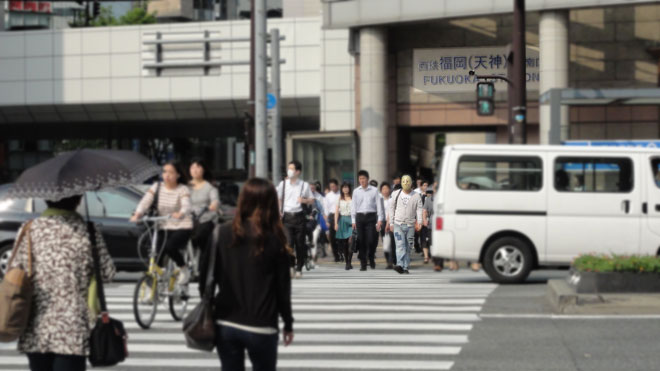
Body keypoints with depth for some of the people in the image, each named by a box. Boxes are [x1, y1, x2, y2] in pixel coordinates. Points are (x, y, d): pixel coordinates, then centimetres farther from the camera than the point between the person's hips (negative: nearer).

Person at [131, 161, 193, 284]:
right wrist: (137, 214, -29)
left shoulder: (183, 189, -6)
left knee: (169, 246, -31)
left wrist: (180, 214, -48)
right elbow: (145, 202, -8)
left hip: (182, 228, -4)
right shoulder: (157, 187, 4)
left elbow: (186, 206, -24)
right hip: (164, 228, 4)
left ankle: (183, 268, -4)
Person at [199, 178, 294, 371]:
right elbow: (283, 287, -3)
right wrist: (288, 324, 8)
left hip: (225, 325, 2)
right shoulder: (274, 239, -7)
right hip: (261, 327, -2)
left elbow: (206, 278, -1)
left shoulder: (222, 233, -3)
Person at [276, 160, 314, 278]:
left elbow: (312, 200, 11)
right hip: (286, 216, 0)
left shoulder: (304, 185, 5)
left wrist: (305, 200, -10)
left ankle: (299, 269, 16)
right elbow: (278, 199, 17)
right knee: (288, 242, -15)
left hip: (299, 216, 0)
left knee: (300, 244, 4)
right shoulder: (283, 184, 8)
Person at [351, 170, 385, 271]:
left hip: (371, 217, -2)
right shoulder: (356, 191, 10)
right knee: (361, 241, 1)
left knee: (371, 240, -10)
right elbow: (353, 206, 13)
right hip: (360, 217, 2)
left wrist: (380, 220, -3)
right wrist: (353, 221, 8)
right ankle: (363, 263, 7)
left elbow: (379, 205, 2)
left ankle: (371, 258, 16)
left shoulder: (374, 190, 3)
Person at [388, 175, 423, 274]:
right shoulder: (396, 194, 7)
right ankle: (400, 265, -27)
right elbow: (392, 208, 12)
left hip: (410, 225, 1)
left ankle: (405, 267, 10)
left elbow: (419, 209, 0)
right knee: (400, 245, -15)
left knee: (408, 247, 4)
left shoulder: (416, 196, 5)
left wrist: (419, 222, -14)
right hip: (398, 224, -1)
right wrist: (391, 223, 7)